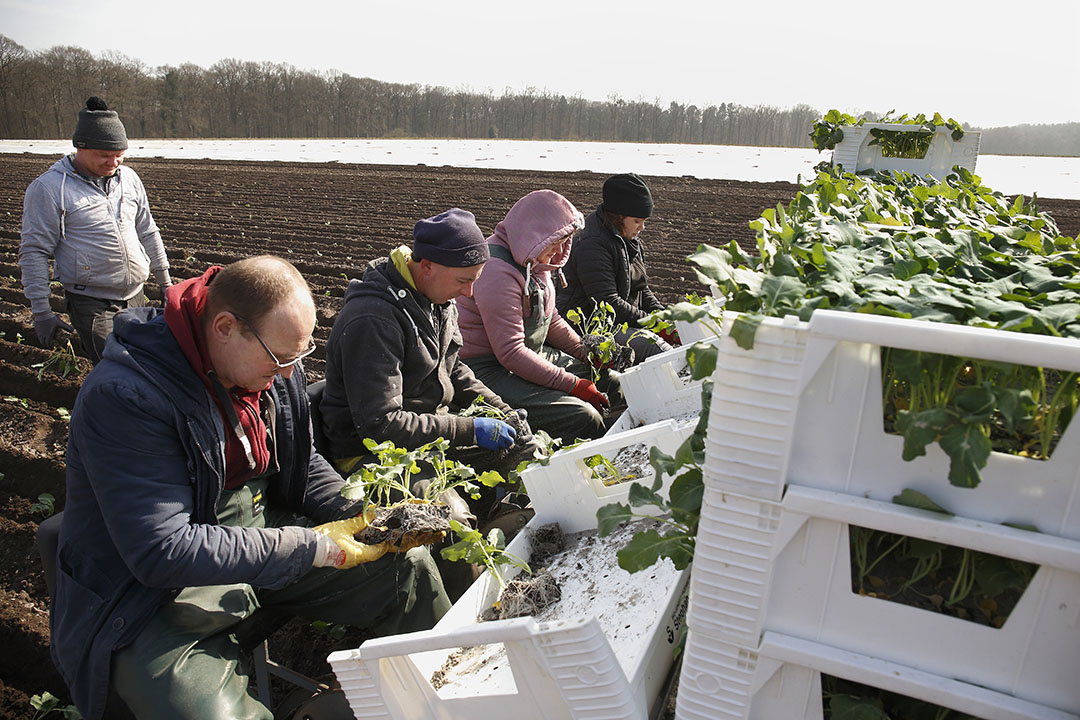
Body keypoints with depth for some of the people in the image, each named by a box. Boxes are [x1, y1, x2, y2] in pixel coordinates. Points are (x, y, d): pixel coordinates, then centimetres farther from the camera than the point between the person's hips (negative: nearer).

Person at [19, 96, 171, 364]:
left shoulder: (129, 178, 9)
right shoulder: (48, 188, -7)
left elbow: (148, 233, 19)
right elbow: (33, 252, -6)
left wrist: (165, 282, 19)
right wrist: (41, 311, -8)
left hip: (136, 298, 6)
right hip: (90, 304, -5)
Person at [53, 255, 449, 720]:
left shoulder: (271, 364, -4)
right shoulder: (125, 397, -27)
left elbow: (301, 465, 9)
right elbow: (162, 551, -30)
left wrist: (360, 516, -9)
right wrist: (313, 547, -27)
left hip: (264, 533, 6)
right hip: (150, 587, -6)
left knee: (408, 565, 1)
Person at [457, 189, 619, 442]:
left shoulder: (535, 262, 8)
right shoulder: (498, 272, -24)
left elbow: (551, 320, 20)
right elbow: (510, 352, -27)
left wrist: (587, 354, 7)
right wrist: (574, 385, -24)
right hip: (489, 370, -10)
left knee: (611, 384, 11)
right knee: (584, 418, -24)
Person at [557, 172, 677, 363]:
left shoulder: (629, 239, 14)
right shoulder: (592, 245, -18)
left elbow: (642, 290, 20)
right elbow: (607, 302, -24)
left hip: (624, 323, 10)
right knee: (654, 347, -29)